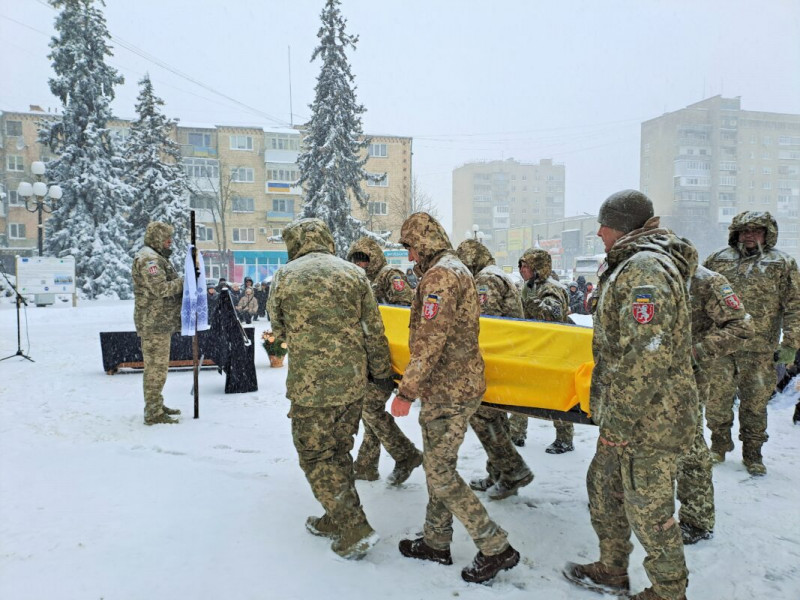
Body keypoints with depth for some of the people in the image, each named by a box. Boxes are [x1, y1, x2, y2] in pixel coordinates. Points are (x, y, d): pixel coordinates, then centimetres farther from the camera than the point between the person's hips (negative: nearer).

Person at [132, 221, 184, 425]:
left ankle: (156, 406, 30)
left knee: (157, 365, 18)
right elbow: (159, 288, -24)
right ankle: (153, 414, -2)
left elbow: (167, 286, 24)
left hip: (160, 322, 11)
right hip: (155, 323, -11)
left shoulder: (156, 258, 22)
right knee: (156, 367, -7)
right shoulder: (148, 259, -14)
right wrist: (185, 281, -17)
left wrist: (182, 282, 8)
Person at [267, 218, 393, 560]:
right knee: (338, 452, 21)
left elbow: (278, 329, 9)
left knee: (316, 457, 11)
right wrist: (381, 372, 15)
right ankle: (336, 520, 34)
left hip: (311, 385, -4)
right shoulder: (354, 273, 2)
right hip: (353, 381, 4)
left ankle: (355, 530, 10)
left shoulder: (284, 277, -3)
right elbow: (374, 331, 3)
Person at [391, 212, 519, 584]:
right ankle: (436, 543, 30)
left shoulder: (439, 275, -17)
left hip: (449, 390, -10)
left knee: (439, 472, -2)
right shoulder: (457, 268, 15)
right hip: (460, 383, 10)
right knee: (438, 466, 17)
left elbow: (430, 340, -24)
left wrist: (407, 391, -21)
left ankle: (496, 547, 7)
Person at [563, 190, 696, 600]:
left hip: (648, 421, -11)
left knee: (648, 510, 5)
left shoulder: (644, 270, -21)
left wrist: (617, 423, -22)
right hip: (625, 414, 11)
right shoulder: (629, 266, 14)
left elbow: (647, 356, -28)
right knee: (603, 486, 21)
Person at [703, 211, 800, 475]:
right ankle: (719, 444, 24)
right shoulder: (717, 260, 9)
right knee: (717, 397, 6)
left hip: (758, 349, -1)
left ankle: (752, 453, 22)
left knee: (755, 402, 8)